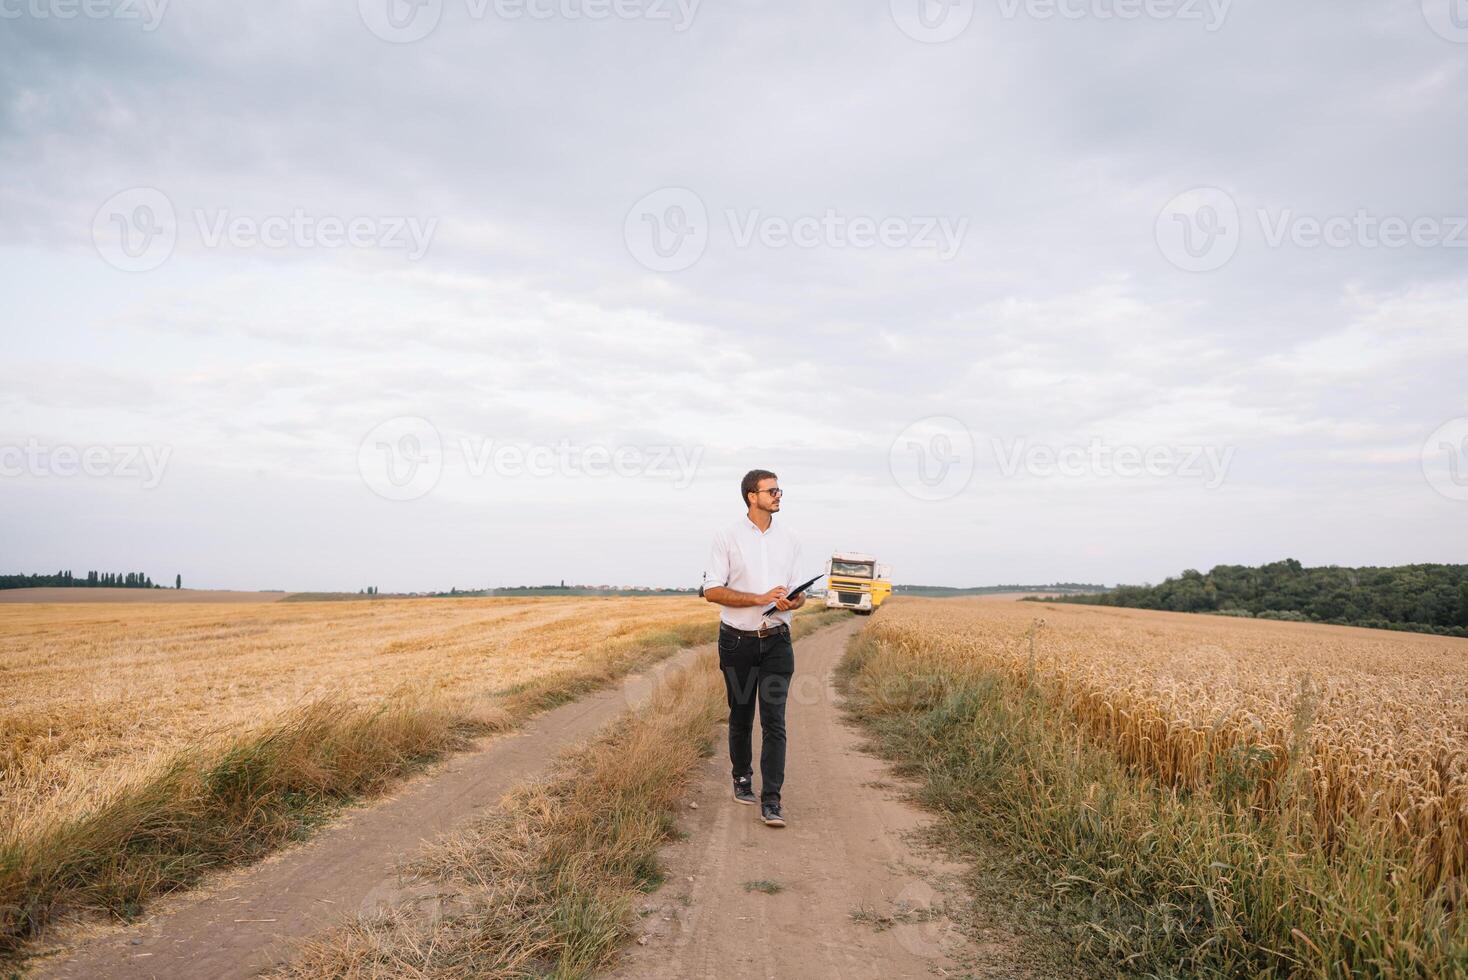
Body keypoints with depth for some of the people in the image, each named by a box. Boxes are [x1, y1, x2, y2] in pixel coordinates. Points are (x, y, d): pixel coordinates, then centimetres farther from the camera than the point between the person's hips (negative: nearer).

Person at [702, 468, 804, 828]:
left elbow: (798, 592, 13)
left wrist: (794, 602, -13)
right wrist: (760, 599, -20)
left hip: (776, 640, 2)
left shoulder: (789, 539, 7)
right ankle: (742, 778, 34)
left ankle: (771, 801, -5)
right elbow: (712, 590, -10)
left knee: (774, 721, -6)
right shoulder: (727, 538, -5)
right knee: (740, 716, 13)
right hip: (737, 640, -1)